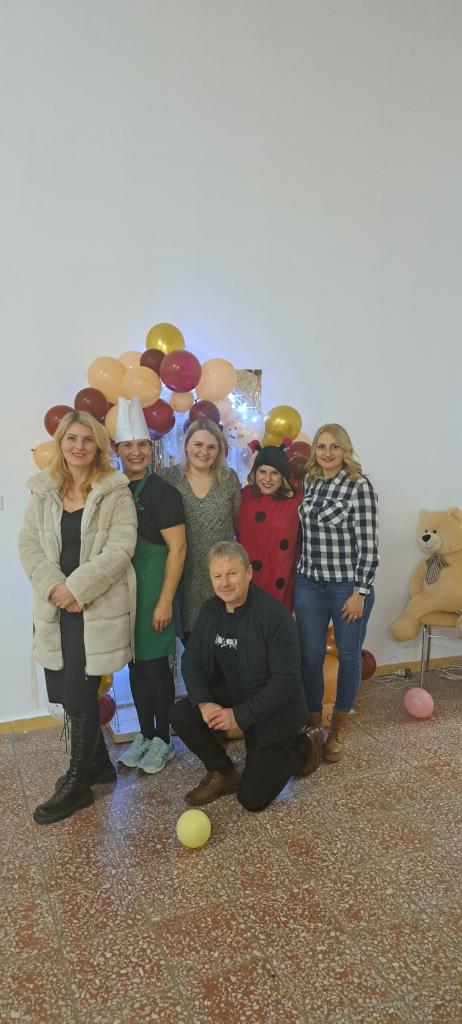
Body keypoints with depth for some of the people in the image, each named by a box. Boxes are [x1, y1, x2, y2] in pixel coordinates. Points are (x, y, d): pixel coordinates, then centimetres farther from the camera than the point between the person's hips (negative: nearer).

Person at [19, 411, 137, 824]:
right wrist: (54, 587, -11)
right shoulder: (43, 491, 9)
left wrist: (76, 588, -18)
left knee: (80, 694, -1)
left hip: (99, 608, -5)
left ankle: (78, 783, 19)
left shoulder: (115, 492, -4)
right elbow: (29, 544, 4)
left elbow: (120, 549, -12)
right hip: (55, 608, 5)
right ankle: (98, 762, 34)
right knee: (64, 692, 11)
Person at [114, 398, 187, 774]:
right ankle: (145, 734, 30)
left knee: (155, 665, 4)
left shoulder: (162, 492, -10)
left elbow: (178, 547, -14)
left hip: (153, 590, -6)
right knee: (136, 664, 14)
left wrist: (165, 601, -17)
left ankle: (163, 740, 21)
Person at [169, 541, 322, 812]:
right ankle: (222, 773, 7)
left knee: (253, 799, -7)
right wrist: (204, 703, -21)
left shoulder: (275, 615, -25)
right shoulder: (210, 610, -5)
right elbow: (191, 661, -2)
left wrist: (239, 715, -26)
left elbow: (286, 678, -25)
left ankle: (303, 746, 18)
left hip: (274, 709, -6)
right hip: (229, 698, 6)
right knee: (181, 715, -19)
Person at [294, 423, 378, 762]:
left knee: (348, 655, 10)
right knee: (309, 655, 9)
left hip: (348, 584, -4)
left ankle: (340, 724, 30)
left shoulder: (360, 485, -11)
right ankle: (312, 717, 30)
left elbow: (368, 543, -12)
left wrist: (360, 592, -14)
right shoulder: (308, 482, 5)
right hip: (309, 583, 4)